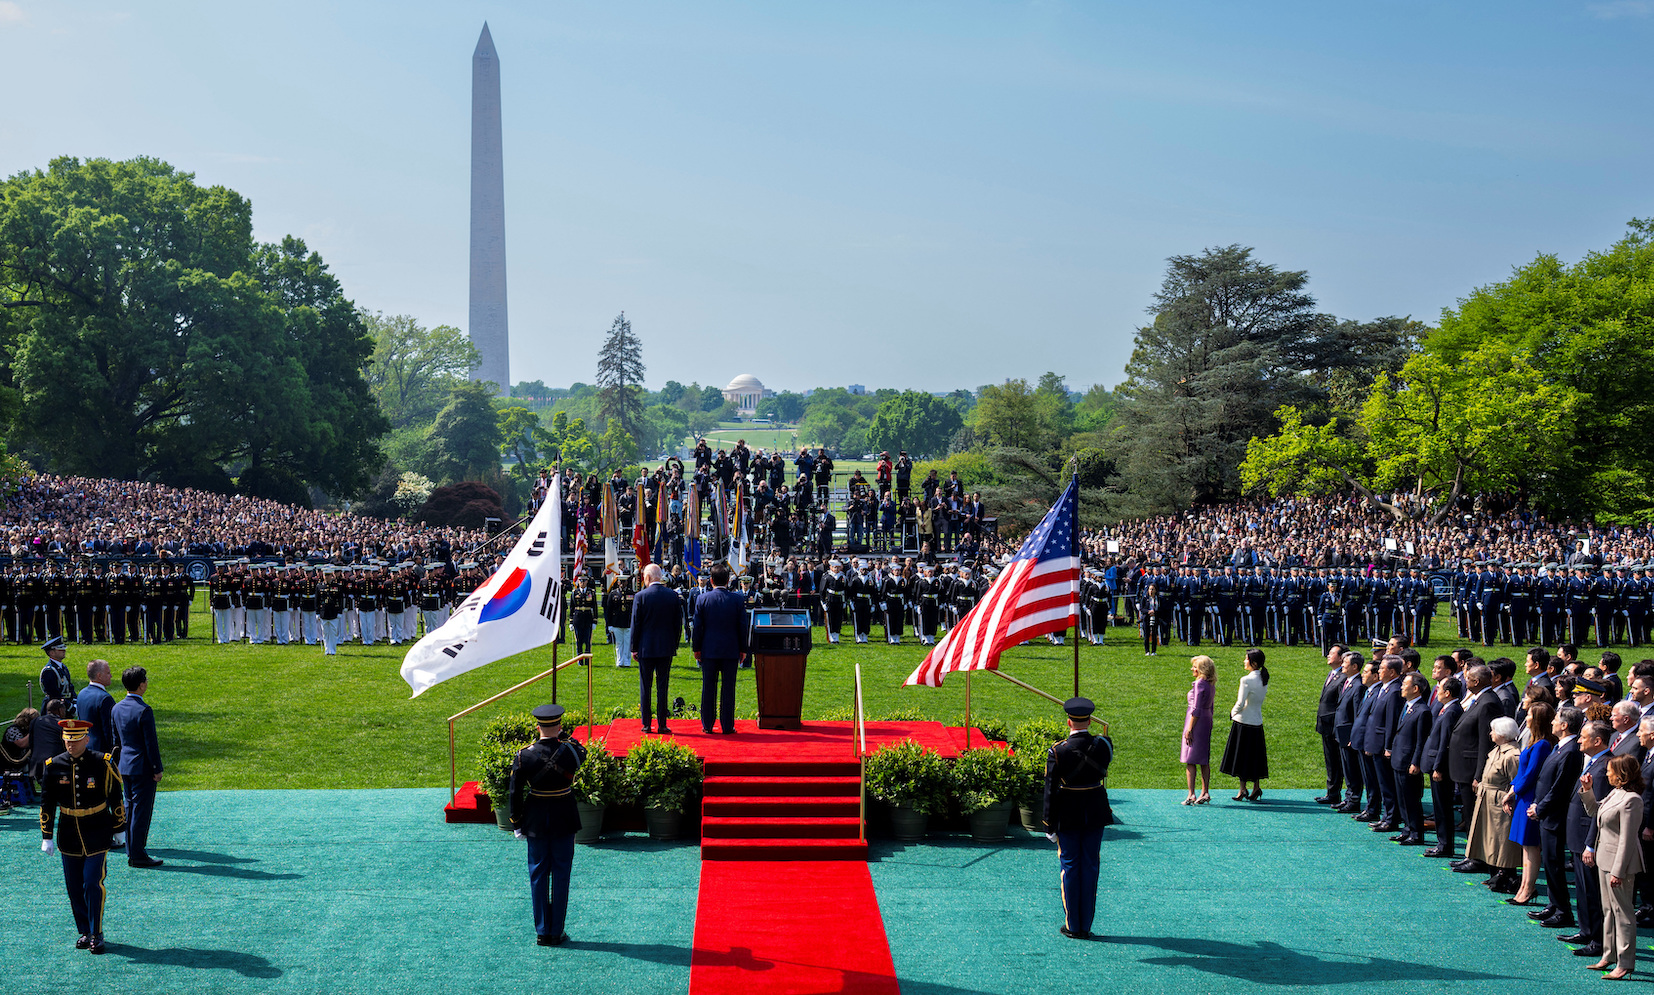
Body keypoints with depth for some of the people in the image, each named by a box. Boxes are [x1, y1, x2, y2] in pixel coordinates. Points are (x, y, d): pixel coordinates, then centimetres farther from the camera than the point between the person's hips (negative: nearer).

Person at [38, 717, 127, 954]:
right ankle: (85, 932, 22)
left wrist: (119, 829, 4)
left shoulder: (103, 763, -8)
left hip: (97, 835, -3)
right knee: (74, 887, 8)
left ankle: (97, 935, 4)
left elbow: (116, 797, 1)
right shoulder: (54, 766, -3)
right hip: (68, 835, 3)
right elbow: (46, 804, 4)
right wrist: (46, 837, 2)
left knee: (93, 884, -7)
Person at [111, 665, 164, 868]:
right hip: (143, 768, -8)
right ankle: (138, 855, 1)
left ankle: (131, 853, 20)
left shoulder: (117, 708, 6)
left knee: (130, 808, 15)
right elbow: (151, 743, -17)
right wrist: (157, 769, -10)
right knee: (141, 811, -2)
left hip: (125, 766, 8)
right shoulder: (144, 710, -19)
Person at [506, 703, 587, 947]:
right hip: (564, 820, -1)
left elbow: (515, 793, -5)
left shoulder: (524, 755, -10)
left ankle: (542, 931, 15)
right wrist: (564, 735, 14)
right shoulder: (571, 751, -13)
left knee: (538, 874, 11)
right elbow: (582, 749, 14)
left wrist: (516, 824, 5)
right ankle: (557, 932, 10)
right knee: (561, 874, 7)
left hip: (535, 820, 1)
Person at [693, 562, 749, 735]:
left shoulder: (702, 599, -4)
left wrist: (696, 648, 9)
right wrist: (742, 649, 9)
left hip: (709, 650, 0)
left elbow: (698, 627, 0)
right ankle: (727, 726, 5)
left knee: (708, 688, 7)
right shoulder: (738, 599, -4)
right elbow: (742, 627, 0)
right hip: (731, 650, 0)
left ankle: (707, 725, 11)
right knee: (728, 688, 4)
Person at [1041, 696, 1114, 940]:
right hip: (1095, 815, 2)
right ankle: (1086, 926, 14)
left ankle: (1072, 926, 12)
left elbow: (1050, 791, -12)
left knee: (1070, 867, 8)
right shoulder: (1102, 746, -9)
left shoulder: (1058, 751, -15)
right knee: (1090, 866, 10)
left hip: (1067, 816, -2)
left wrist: (1050, 826, -5)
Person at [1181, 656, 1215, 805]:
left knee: (1190, 761, -5)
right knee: (1204, 760, 12)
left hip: (1197, 721, -9)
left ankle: (1191, 795, -7)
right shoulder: (1211, 685, 11)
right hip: (1207, 721, 9)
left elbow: (1196, 709, -18)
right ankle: (1205, 793, 14)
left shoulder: (1200, 684, -15)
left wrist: (1189, 729, -17)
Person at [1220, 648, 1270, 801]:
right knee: (1255, 755, 14)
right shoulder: (1264, 679, 4)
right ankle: (1257, 787, 15)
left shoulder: (1247, 680, -19)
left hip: (1243, 721, -7)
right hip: (1257, 721, 7)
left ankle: (1243, 789, 5)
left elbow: (1240, 704, -19)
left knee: (1242, 755, 3)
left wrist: (1233, 713, -1)